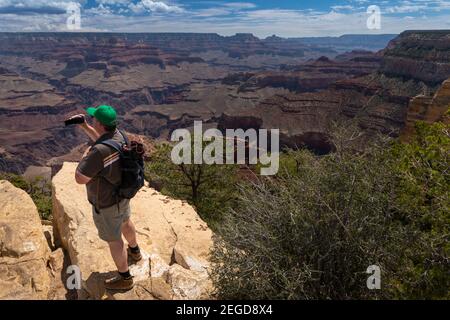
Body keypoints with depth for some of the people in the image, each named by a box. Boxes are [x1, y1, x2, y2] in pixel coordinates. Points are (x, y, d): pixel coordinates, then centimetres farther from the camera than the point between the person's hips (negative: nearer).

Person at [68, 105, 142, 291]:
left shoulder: (99, 151, -38)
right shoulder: (118, 135, -10)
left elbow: (80, 179, -28)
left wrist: (85, 156, -14)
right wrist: (84, 127, 7)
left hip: (106, 204, -8)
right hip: (123, 193, 8)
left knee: (113, 240, 11)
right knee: (125, 221, 32)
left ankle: (125, 278, 30)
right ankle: (134, 252, 59)